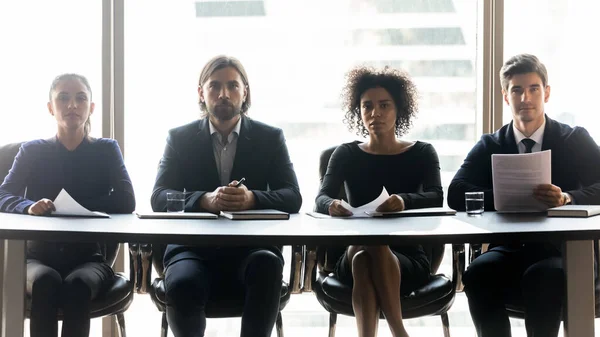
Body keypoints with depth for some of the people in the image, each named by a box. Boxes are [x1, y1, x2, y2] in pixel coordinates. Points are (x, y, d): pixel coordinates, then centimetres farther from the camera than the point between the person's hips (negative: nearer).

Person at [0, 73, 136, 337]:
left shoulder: (106, 149, 8)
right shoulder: (32, 151, 9)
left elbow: (126, 202, -6)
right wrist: (30, 206, -26)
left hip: (88, 256, 0)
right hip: (39, 255, 0)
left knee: (78, 284, -35)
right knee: (46, 281, -35)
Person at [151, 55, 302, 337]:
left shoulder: (270, 138, 8)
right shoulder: (180, 138, 8)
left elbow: (292, 197, -1)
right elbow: (159, 198, -3)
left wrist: (252, 199, -24)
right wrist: (205, 200, -24)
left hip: (251, 247, 0)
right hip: (194, 246, 0)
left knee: (267, 267, -34)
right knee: (181, 284, -32)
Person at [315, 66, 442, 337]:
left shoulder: (422, 154, 8)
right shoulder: (346, 155, 10)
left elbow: (436, 197, -12)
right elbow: (321, 198, -6)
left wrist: (404, 201, -36)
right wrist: (332, 205, -34)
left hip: (407, 259, -1)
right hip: (352, 259, 1)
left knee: (377, 249, -35)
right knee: (362, 255, -36)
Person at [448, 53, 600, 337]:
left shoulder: (576, 140, 7)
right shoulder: (490, 146, 11)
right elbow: (456, 194, -2)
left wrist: (566, 198, -28)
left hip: (563, 250, -2)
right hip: (511, 250, 2)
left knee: (542, 276, -35)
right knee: (478, 273, -30)